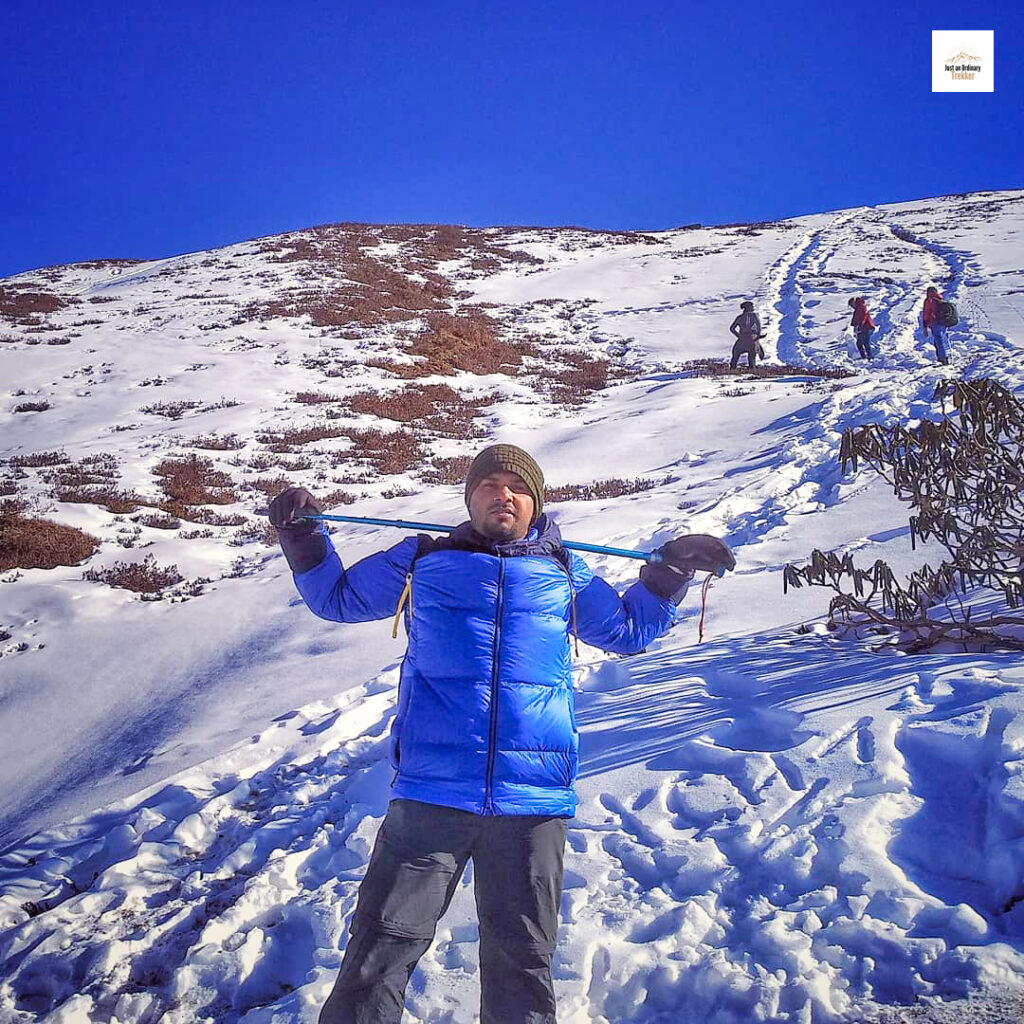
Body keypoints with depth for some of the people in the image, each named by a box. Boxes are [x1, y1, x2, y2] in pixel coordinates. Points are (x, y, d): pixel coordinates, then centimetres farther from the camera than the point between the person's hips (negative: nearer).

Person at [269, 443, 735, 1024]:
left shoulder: (564, 573, 16)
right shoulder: (423, 561, 12)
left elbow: (628, 630, 31)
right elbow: (337, 598, 23)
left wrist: (672, 570, 20)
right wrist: (303, 537, 9)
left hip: (533, 801, 2)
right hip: (430, 793, -1)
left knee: (522, 963, 13)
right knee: (381, 950, -1)